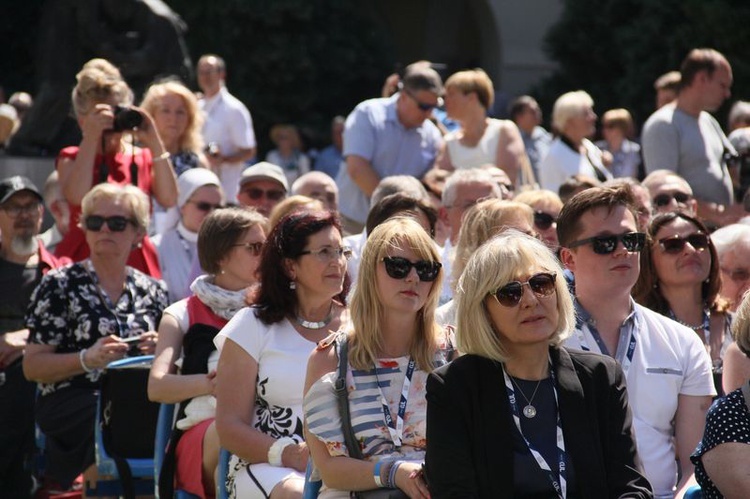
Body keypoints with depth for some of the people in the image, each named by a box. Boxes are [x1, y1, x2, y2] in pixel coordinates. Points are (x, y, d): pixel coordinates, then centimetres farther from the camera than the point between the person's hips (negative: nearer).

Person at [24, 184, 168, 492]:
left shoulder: (152, 291, 18)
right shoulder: (60, 286, 8)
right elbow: (32, 367, 2)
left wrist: (158, 352, -1)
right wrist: (88, 359, -14)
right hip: (69, 399, -3)